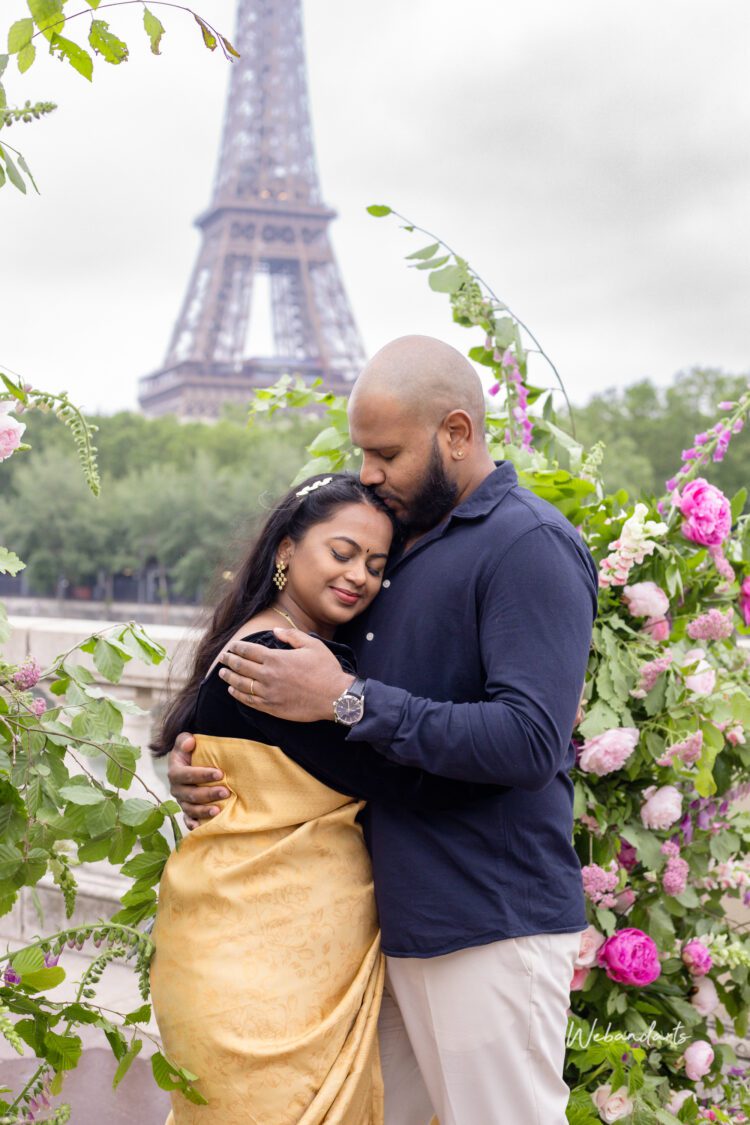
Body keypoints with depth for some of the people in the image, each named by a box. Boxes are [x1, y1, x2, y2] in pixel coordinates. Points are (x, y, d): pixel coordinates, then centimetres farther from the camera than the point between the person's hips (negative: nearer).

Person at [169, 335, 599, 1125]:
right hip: (393, 924, 8)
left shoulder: (530, 546, -12)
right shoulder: (394, 547, 14)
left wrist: (349, 700, -22)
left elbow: (530, 740, -24)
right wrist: (200, 755, 5)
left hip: (491, 930, -8)